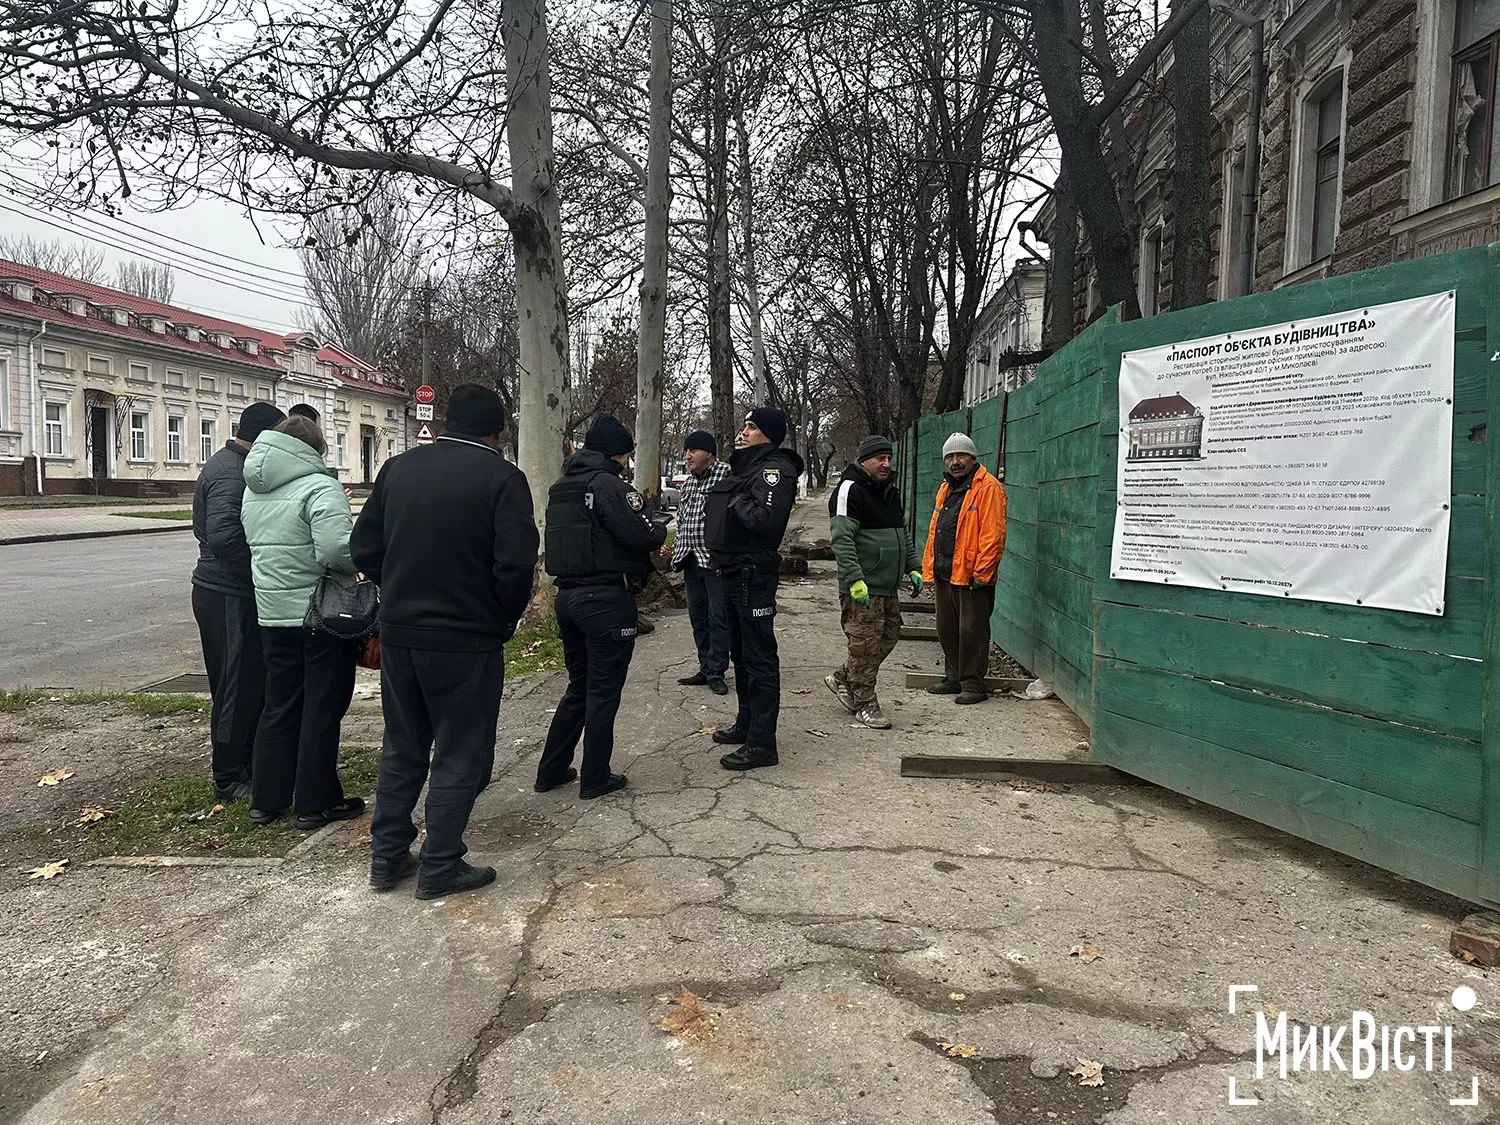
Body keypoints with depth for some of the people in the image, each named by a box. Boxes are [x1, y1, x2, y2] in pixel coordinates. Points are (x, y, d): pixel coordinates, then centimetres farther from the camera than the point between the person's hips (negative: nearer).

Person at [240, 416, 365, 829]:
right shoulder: (319, 487, -15)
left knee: (279, 707, 17)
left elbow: (253, 544, 13)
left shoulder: (253, 491, 10)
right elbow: (336, 548, -26)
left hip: (273, 615, 7)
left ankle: (266, 800, 24)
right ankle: (316, 804, 12)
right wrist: (365, 562, -9)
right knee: (322, 711, 3)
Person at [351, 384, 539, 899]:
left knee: (402, 749, 19)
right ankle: (440, 867, 15)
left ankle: (387, 857, 27)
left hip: (399, 634, 6)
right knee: (460, 755, 8)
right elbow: (515, 566, -19)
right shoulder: (501, 477, -11)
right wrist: (503, 622, -2)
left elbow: (364, 547, 9)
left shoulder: (399, 467, 6)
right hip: (467, 640, -6)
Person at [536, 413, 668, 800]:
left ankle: (551, 770, 23)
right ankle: (595, 778, 12)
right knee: (604, 691, 3)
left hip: (568, 595, 8)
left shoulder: (561, 487, 14)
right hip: (607, 597, -8)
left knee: (579, 687, 19)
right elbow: (641, 536, -19)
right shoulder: (607, 484, -14)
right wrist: (661, 529, 4)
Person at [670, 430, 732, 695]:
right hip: (691, 560, 8)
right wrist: (676, 546, 18)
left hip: (716, 560, -8)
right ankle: (705, 669, 25)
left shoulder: (726, 475, -10)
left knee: (718, 618, -2)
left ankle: (716, 673, 6)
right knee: (698, 618, 14)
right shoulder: (689, 481, 16)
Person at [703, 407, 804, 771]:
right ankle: (746, 723, 35)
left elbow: (766, 519, -29)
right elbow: (722, 515, 22)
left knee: (759, 658, -6)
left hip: (754, 574, -11)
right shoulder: (744, 467, 17)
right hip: (734, 573, 11)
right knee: (741, 653, 20)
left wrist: (738, 502, -15)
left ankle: (761, 743, -1)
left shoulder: (773, 470, -14)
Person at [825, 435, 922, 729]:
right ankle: (865, 704, 10)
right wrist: (855, 580, -25)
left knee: (889, 637, 14)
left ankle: (842, 680, 29)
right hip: (863, 589, -9)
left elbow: (903, 533, 27)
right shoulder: (850, 490, -11)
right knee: (865, 645, -3)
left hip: (889, 586, 9)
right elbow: (842, 539, -20)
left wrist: (913, 568, 19)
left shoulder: (890, 490, 18)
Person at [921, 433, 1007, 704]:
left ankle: (973, 684, 8)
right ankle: (954, 678, 28)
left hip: (972, 576, -8)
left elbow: (993, 534, -16)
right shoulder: (946, 488, 17)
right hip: (944, 574, 8)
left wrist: (981, 572, -19)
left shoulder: (988, 488, -10)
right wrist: (930, 566, 17)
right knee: (947, 629, 16)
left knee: (971, 631, -1)